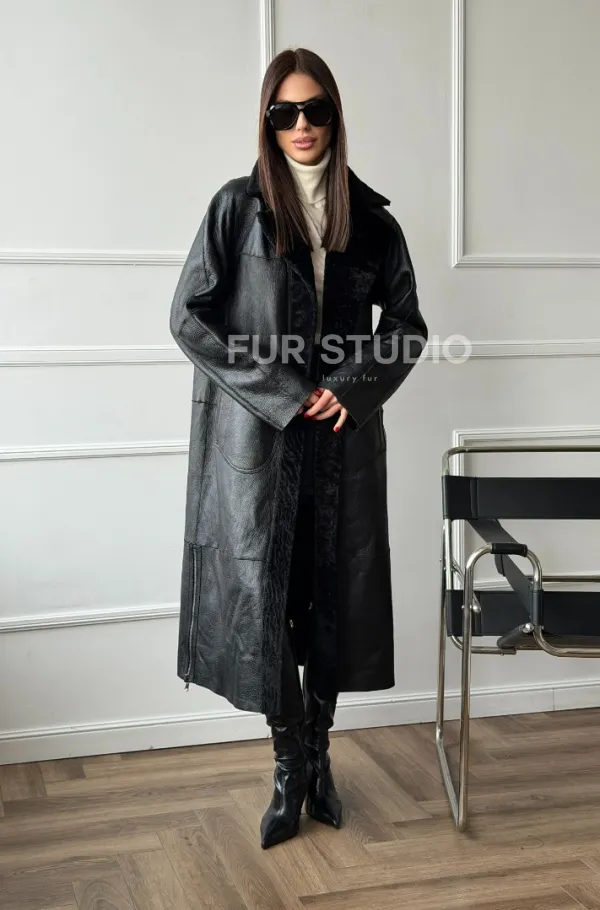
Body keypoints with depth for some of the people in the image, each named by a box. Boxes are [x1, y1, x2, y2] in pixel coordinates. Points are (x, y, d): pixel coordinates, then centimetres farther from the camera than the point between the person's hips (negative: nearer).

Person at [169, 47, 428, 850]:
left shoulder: (370, 219, 7)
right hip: (254, 438, -2)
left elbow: (407, 324, 11)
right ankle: (289, 768, 16)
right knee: (263, 597, 0)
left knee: (335, 596, 7)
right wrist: (281, 394, -11)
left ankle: (318, 755, 24)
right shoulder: (238, 207, 0)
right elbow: (190, 318, -5)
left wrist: (352, 386, -7)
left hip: (344, 436, 2)